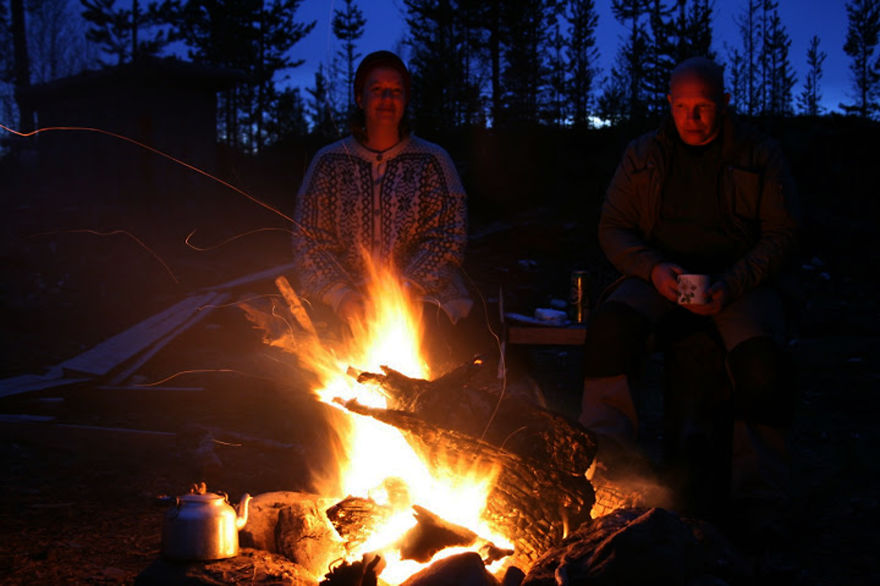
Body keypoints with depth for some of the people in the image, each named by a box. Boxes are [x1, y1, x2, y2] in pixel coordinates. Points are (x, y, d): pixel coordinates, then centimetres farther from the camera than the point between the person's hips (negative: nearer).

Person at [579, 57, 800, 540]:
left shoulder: (760, 156, 8)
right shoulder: (643, 155, 13)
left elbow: (782, 234, 2)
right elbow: (613, 228, 11)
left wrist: (732, 285, -15)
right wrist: (653, 270, -11)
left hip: (740, 280, -1)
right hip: (661, 278, 2)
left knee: (761, 355, -34)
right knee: (611, 323, -32)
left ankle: (759, 497, -24)